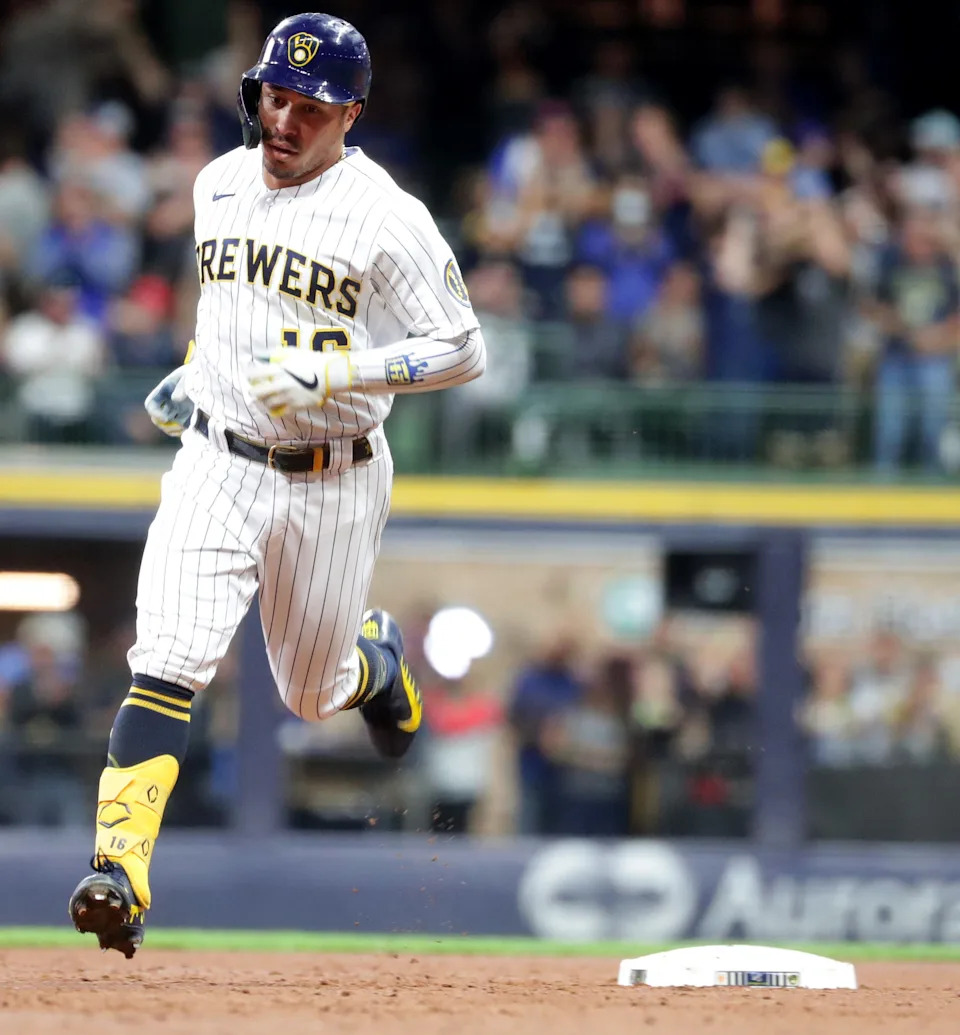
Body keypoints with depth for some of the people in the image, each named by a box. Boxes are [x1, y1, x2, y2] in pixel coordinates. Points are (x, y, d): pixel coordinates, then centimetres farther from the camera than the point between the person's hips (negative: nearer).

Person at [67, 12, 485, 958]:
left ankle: (376, 655, 51)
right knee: (167, 664, -17)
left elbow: (463, 350, -14)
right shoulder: (219, 184, 5)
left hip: (333, 488, -3)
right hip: (216, 466, 3)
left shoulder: (384, 217, -14)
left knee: (311, 694, 14)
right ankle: (121, 872, -23)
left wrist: (335, 373, -23)